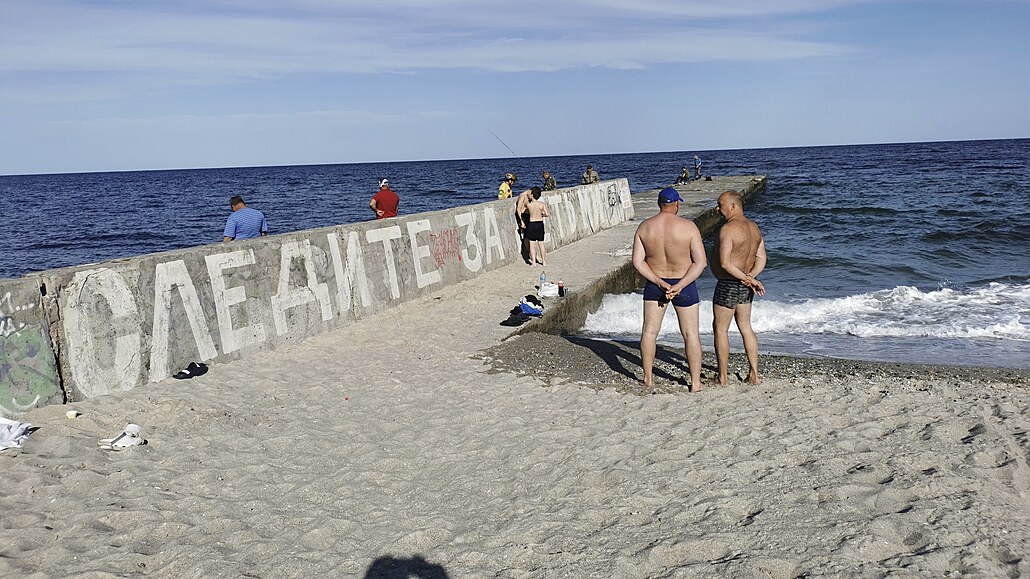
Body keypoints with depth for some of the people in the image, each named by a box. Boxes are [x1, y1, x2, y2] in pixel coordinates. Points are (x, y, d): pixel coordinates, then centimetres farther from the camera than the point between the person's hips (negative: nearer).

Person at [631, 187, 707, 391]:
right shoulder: (688, 227, -14)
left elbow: (637, 261, -7)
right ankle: (695, 382, 12)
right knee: (691, 334, 7)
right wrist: (679, 286, -16)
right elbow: (701, 262, -16)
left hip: (655, 283, 3)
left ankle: (648, 378, 23)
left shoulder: (645, 227, -5)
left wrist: (660, 282, -9)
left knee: (649, 331, 14)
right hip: (684, 284, -3)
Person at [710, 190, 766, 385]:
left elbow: (725, 263, -27)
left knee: (720, 329, 5)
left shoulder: (728, 229, -21)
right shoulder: (754, 227, 7)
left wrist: (747, 279, -19)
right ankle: (754, 374, 19)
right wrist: (750, 277, -8)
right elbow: (761, 258, 7)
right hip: (745, 288, 8)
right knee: (746, 328, 16)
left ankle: (722, 377, 11)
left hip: (728, 286, -8)